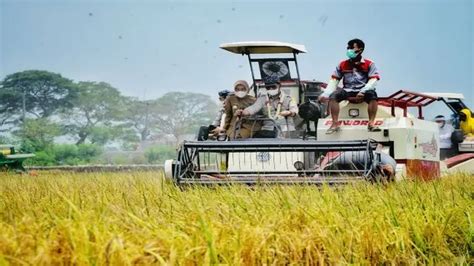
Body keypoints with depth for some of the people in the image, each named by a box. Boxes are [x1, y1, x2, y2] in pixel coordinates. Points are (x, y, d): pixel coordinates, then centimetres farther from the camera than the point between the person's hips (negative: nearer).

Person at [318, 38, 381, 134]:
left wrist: (363, 91, -24)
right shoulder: (342, 65, 11)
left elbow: (373, 80, -7)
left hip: (363, 91, -2)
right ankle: (335, 124, -28)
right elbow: (334, 80, 8)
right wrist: (325, 94, -7)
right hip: (347, 91, 2)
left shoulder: (369, 64, 3)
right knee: (333, 95, -26)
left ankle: (371, 123, -35)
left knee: (372, 94, -35)